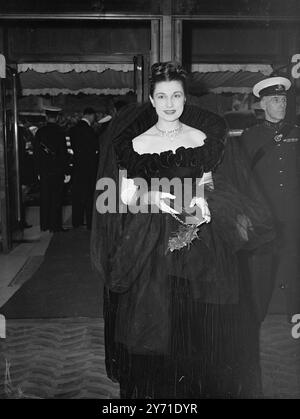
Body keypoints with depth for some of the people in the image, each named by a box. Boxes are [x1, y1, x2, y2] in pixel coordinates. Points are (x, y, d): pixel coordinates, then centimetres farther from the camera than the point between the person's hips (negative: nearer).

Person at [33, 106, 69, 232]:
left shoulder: (40, 132, 1)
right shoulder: (60, 132, -8)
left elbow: (36, 152, 3)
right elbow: (64, 153, -7)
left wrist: (38, 171, 9)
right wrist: (65, 171, 0)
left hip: (44, 170, 3)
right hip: (57, 170, -3)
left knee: (44, 198, 10)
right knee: (56, 198, 3)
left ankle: (45, 225, 16)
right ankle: (55, 225, 4)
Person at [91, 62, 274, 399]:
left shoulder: (203, 137, 7)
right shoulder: (136, 143, 2)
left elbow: (210, 187, 8)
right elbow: (125, 196, 0)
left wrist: (203, 202, -13)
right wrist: (153, 197, -18)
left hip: (200, 241, 2)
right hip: (153, 244, -1)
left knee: (201, 325, 5)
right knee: (157, 324, 3)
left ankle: (202, 386, 26)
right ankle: (156, 389, 24)